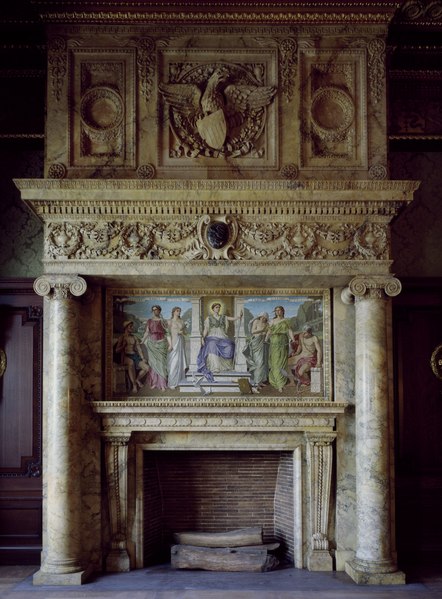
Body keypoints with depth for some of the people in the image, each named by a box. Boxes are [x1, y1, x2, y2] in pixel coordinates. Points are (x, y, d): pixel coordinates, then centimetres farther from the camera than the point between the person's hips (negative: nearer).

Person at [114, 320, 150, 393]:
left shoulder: (134, 337, 14)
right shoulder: (121, 337, 2)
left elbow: (139, 348, 10)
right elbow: (117, 350, -2)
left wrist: (142, 358, -1)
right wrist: (123, 345, -17)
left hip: (136, 356, 5)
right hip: (126, 356, -5)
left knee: (147, 368, -17)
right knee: (131, 363, -42)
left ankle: (137, 380, 13)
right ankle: (134, 385, -34)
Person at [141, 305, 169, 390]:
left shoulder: (163, 321, 5)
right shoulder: (149, 321, 8)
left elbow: (167, 332, 3)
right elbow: (146, 332, 7)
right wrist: (142, 341, 2)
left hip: (161, 343, -2)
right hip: (152, 343, 2)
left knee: (161, 363, -4)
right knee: (153, 363, 1)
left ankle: (162, 384, -2)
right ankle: (154, 383, 7)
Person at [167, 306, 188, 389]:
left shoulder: (182, 321, 11)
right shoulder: (170, 321, -5)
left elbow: (185, 331, 17)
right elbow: (168, 333, -10)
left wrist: (182, 332, -6)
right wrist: (170, 344, -17)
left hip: (181, 341, 5)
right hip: (173, 341, -5)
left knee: (180, 361, 6)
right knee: (173, 362, -6)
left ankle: (179, 380, 13)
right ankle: (172, 383, -3)